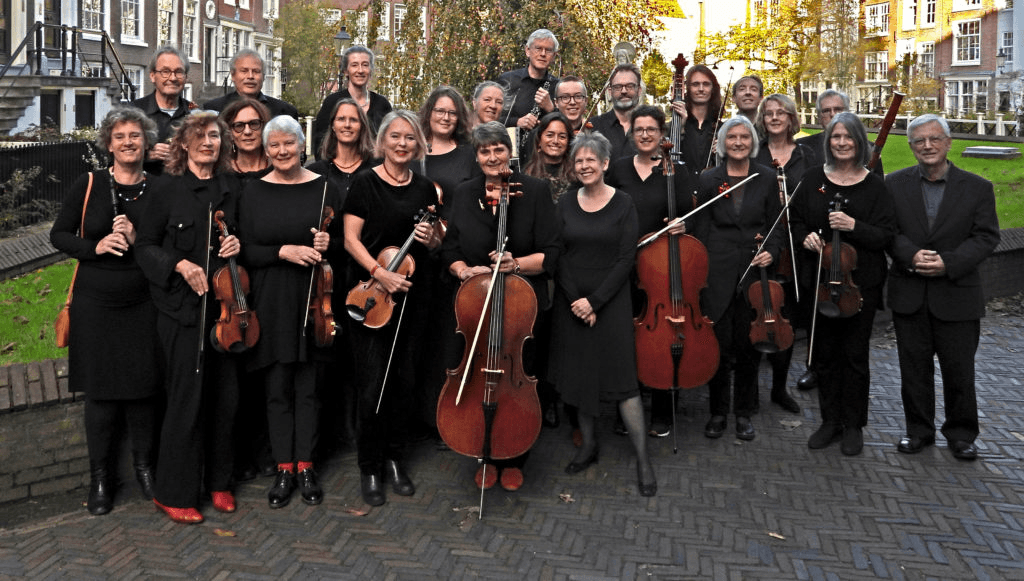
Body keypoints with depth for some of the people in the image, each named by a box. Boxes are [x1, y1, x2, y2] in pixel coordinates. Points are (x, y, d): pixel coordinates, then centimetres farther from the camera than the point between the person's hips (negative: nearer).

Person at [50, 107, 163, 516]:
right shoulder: (89, 185, 0)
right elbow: (59, 235, 4)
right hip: (96, 304, 0)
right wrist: (95, 247, -13)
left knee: (144, 386, 4)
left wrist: (137, 240, -15)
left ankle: (145, 466, 24)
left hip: (143, 302, 0)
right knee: (101, 390, 5)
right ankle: (101, 477, 19)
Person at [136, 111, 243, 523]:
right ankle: (173, 493, 12)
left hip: (223, 304, 4)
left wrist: (238, 245, -1)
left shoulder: (231, 188, 9)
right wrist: (178, 264, -16)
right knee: (187, 398, -3)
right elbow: (146, 246, 1)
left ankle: (218, 481, 25)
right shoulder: (168, 189, -2)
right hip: (182, 308, -4)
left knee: (226, 396, 7)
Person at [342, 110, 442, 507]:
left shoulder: (425, 188, 10)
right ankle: (369, 468, 9)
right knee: (373, 383, -6)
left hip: (413, 295, 5)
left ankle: (394, 458, 24)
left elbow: (436, 243, 18)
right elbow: (351, 239, -8)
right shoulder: (365, 183, -3)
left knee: (405, 379, 8)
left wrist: (431, 238, -5)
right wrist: (379, 272, -21)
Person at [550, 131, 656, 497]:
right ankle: (588, 446, 24)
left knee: (622, 378, -6)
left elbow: (626, 259, -8)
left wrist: (594, 301, -14)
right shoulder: (566, 205, 5)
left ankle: (643, 459, 1)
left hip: (611, 302, -3)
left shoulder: (623, 204, -4)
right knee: (580, 375, 9)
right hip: (571, 303, 3)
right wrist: (576, 301, -10)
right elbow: (558, 257, 1)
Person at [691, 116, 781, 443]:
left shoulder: (767, 178, 6)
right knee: (719, 342, 0)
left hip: (753, 269, 1)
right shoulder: (709, 179, 4)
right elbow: (701, 229, 4)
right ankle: (718, 412, 14)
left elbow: (774, 225, 9)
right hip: (718, 271, -1)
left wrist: (770, 251, -10)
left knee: (747, 343, 6)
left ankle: (744, 412, 19)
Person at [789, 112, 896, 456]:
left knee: (854, 355, 5)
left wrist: (854, 226, -23)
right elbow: (796, 220, 12)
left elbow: (886, 235, -7)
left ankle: (854, 425, 19)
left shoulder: (874, 186, -3)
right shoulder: (813, 179, 4)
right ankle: (830, 421, 24)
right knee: (825, 353, 10)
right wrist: (805, 236, -9)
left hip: (861, 282, -2)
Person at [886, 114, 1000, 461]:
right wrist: (911, 255, -20)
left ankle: (961, 433, 24)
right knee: (914, 367, 9)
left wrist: (948, 263, -18)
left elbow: (986, 236, -5)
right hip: (909, 295, 1)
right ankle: (919, 429, 25)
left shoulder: (977, 188, 0)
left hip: (957, 295, -1)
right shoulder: (895, 185, 3)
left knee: (959, 368, 7)